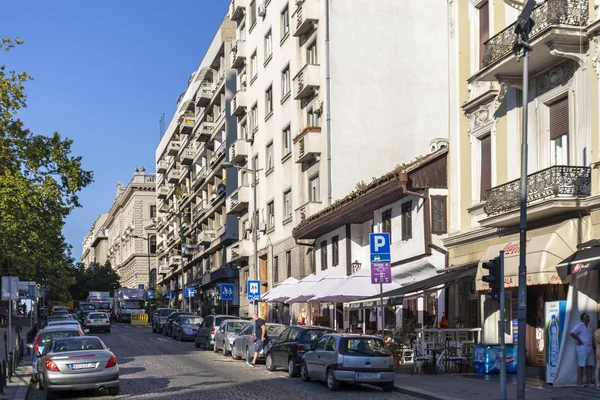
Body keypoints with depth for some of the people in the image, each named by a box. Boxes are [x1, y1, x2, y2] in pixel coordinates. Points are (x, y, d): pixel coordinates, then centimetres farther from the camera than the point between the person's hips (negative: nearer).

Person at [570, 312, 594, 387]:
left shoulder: (589, 327, 17)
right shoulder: (579, 326, -8)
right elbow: (572, 333, -21)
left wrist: (593, 344, 16)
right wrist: (579, 340, -15)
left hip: (590, 348, 8)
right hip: (582, 348, -8)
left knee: (589, 365, 6)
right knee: (581, 365, -6)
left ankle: (589, 382, 8)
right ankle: (580, 382, -5)